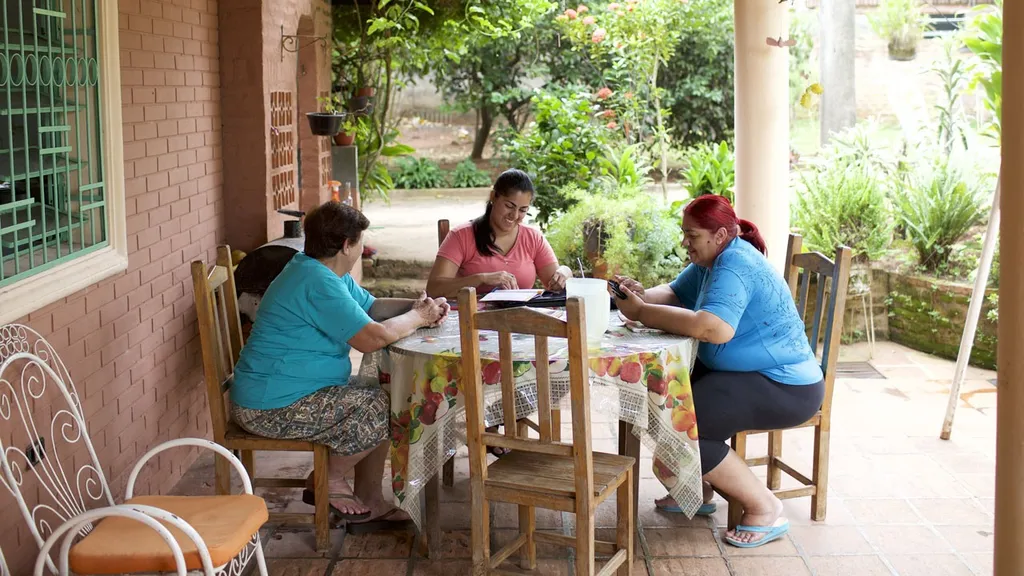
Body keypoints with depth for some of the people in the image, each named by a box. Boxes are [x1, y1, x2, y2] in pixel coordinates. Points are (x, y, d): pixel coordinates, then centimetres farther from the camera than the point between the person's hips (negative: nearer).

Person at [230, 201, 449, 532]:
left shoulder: (330, 275, 12)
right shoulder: (318, 283, -23)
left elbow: (371, 306, 21)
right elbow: (373, 338, -27)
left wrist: (419, 306, 4)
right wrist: (417, 318, -9)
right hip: (271, 408, -11)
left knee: (378, 401, 11)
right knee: (382, 407, -14)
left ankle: (369, 504, 14)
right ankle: (329, 480, 3)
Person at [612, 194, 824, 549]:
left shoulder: (735, 264, -23)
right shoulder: (712, 259, 9)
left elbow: (715, 328, -37)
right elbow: (674, 294, 14)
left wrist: (642, 313, -30)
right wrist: (642, 296, -10)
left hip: (785, 389, -11)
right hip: (748, 373, 11)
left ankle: (765, 509, -13)